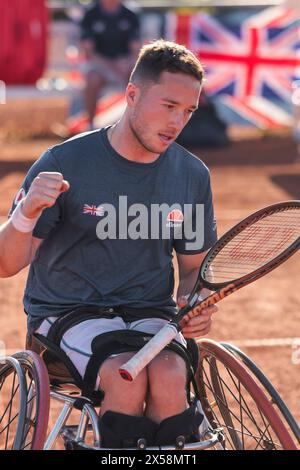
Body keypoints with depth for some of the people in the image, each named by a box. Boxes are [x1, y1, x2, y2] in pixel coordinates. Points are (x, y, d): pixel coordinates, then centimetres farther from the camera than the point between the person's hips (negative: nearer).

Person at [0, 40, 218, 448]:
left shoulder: (192, 174, 4)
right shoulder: (65, 162, -8)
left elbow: (194, 264, 17)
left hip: (151, 313, 3)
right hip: (67, 313, -3)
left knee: (169, 375, -31)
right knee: (127, 375, -33)